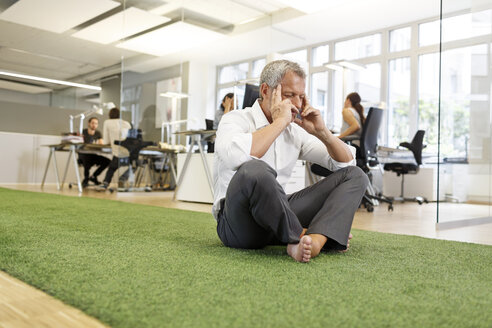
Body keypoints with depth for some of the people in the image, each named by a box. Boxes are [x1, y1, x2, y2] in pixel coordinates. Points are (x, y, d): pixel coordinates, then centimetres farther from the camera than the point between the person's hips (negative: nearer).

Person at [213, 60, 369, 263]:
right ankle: (300, 236, -18)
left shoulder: (295, 131, 13)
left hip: (276, 217, 7)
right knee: (254, 171, -39)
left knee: (355, 175, -3)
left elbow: (347, 162, 15)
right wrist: (280, 121, -18)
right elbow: (237, 156, -31)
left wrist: (322, 132, -2)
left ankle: (314, 240, -29)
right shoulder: (236, 120, -4)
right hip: (237, 223, -6)